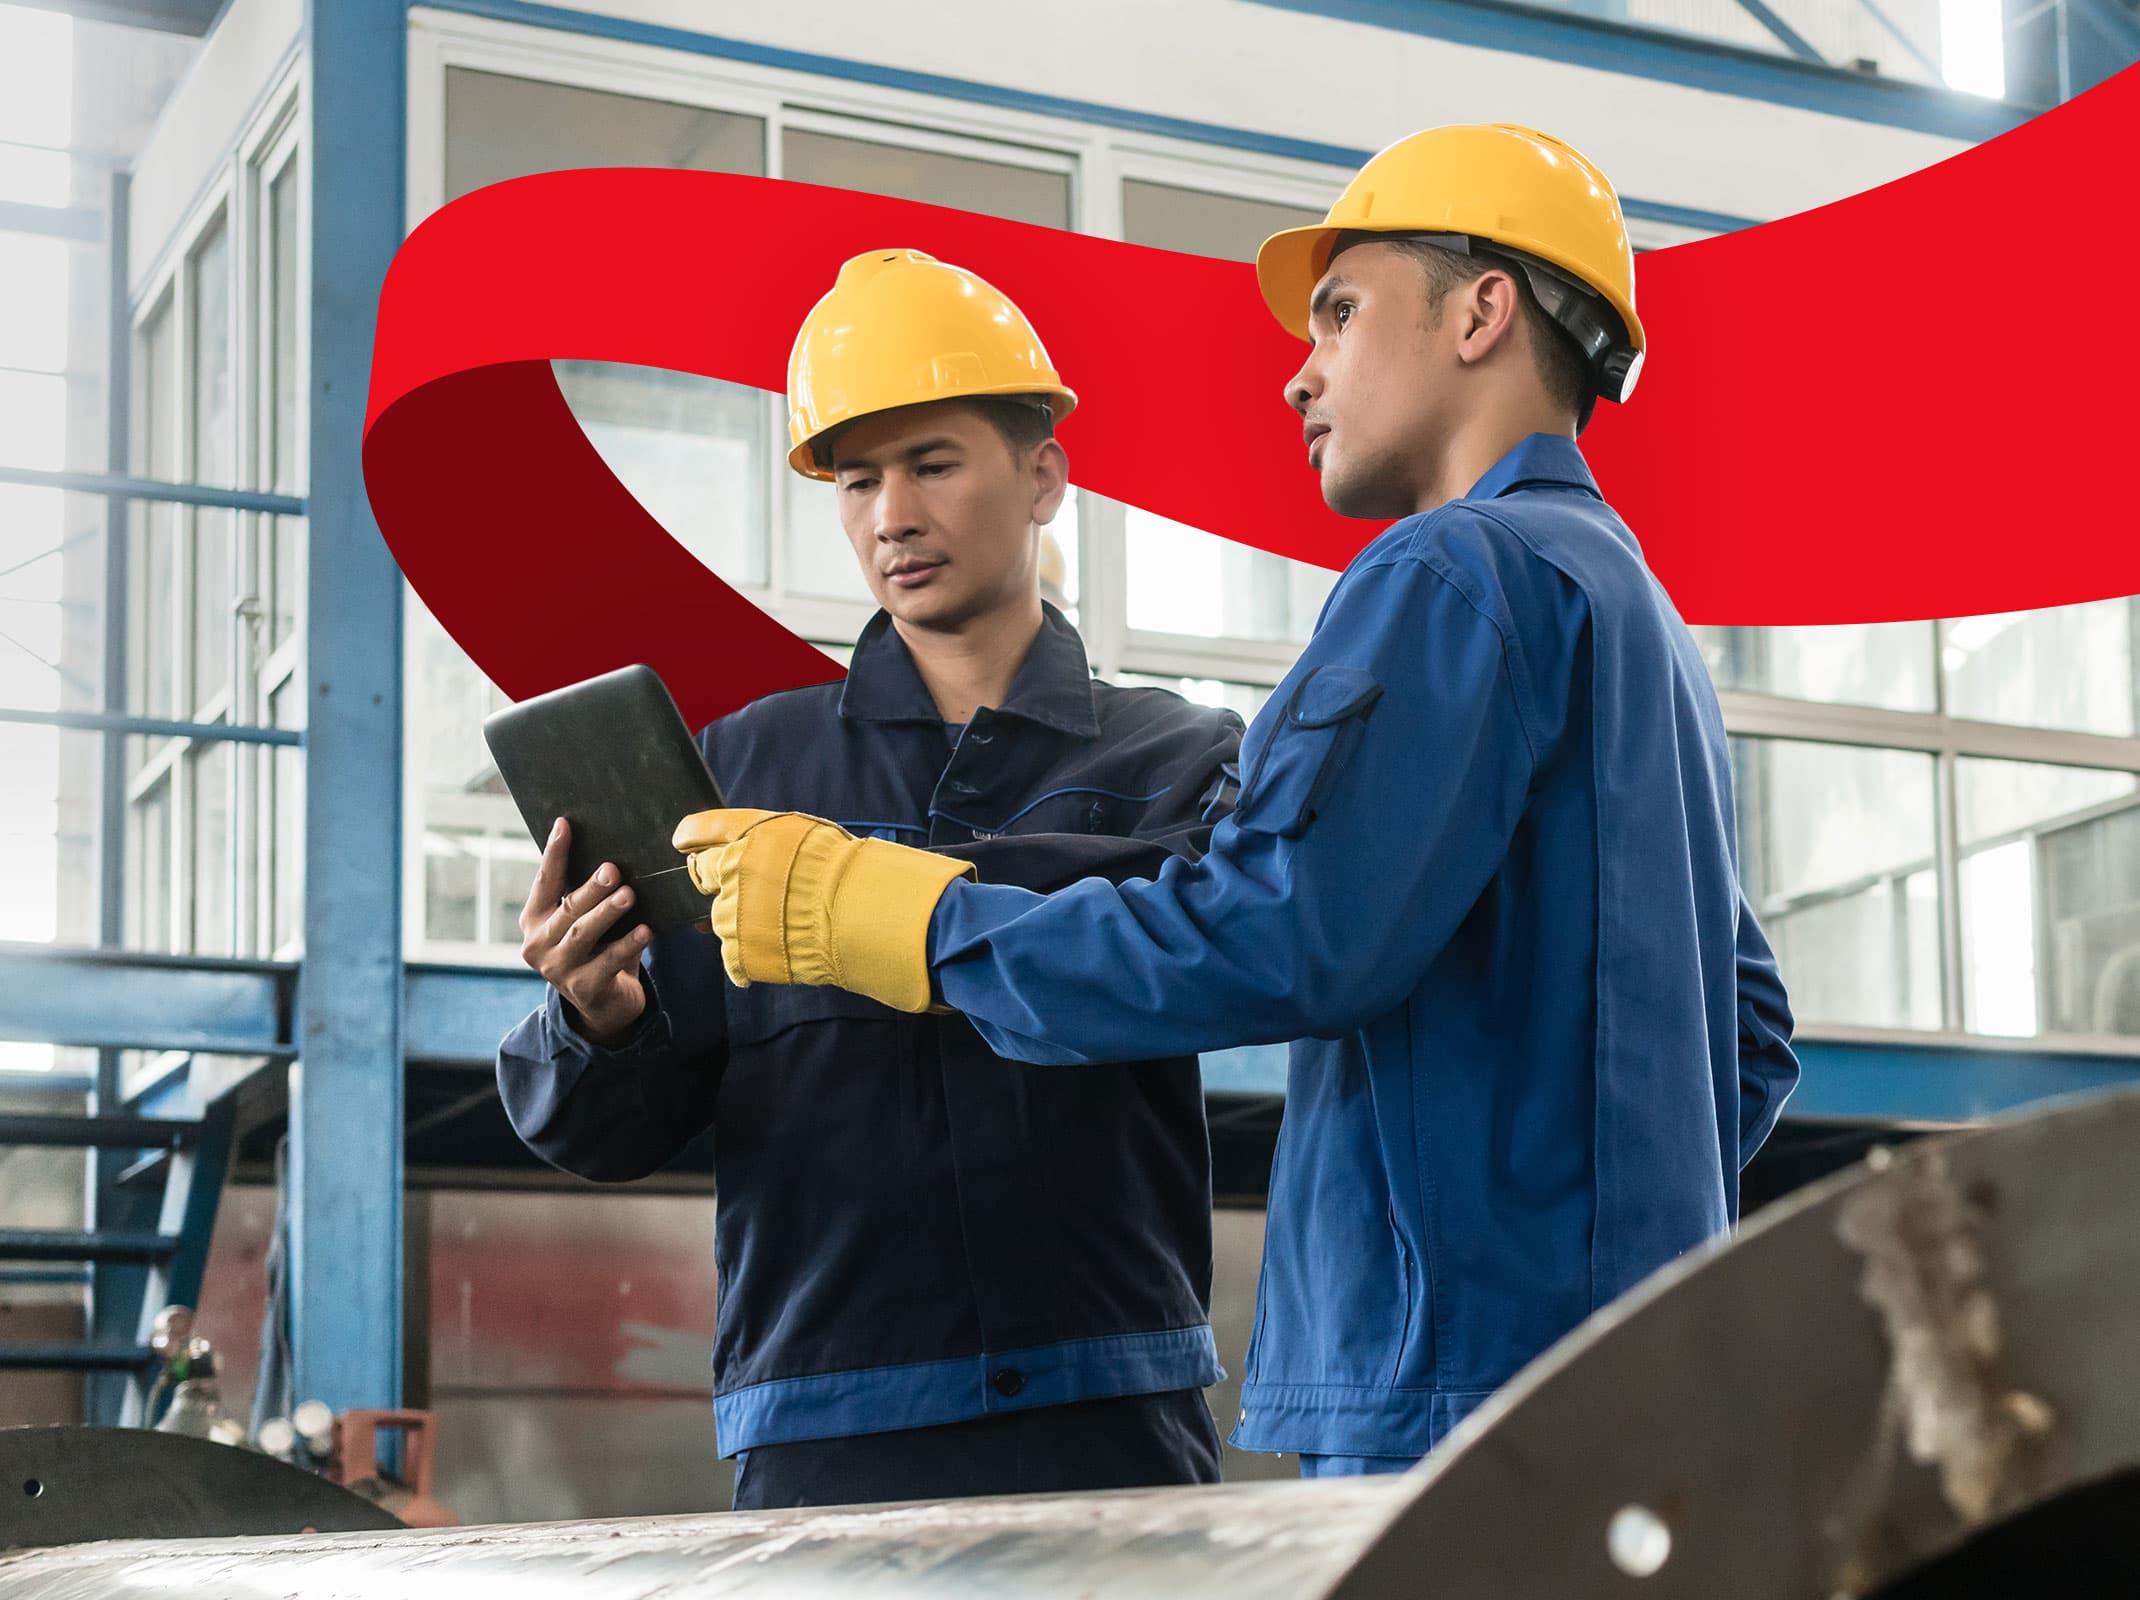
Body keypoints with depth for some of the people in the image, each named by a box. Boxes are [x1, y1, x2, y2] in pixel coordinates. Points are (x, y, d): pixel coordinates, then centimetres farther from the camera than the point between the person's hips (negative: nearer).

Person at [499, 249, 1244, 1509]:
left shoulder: (1178, 758, 10)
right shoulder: (745, 767, 13)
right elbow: (622, 1131, 8)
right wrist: (597, 1021, -16)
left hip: (1113, 1428, -1)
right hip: (824, 1440, 1)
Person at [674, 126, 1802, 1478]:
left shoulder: (1464, 572, -8)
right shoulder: (1653, 630, 24)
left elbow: (1283, 938, -20)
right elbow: (1753, 1037, 28)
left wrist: (862, 912, -13)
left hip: (1472, 1383, -10)